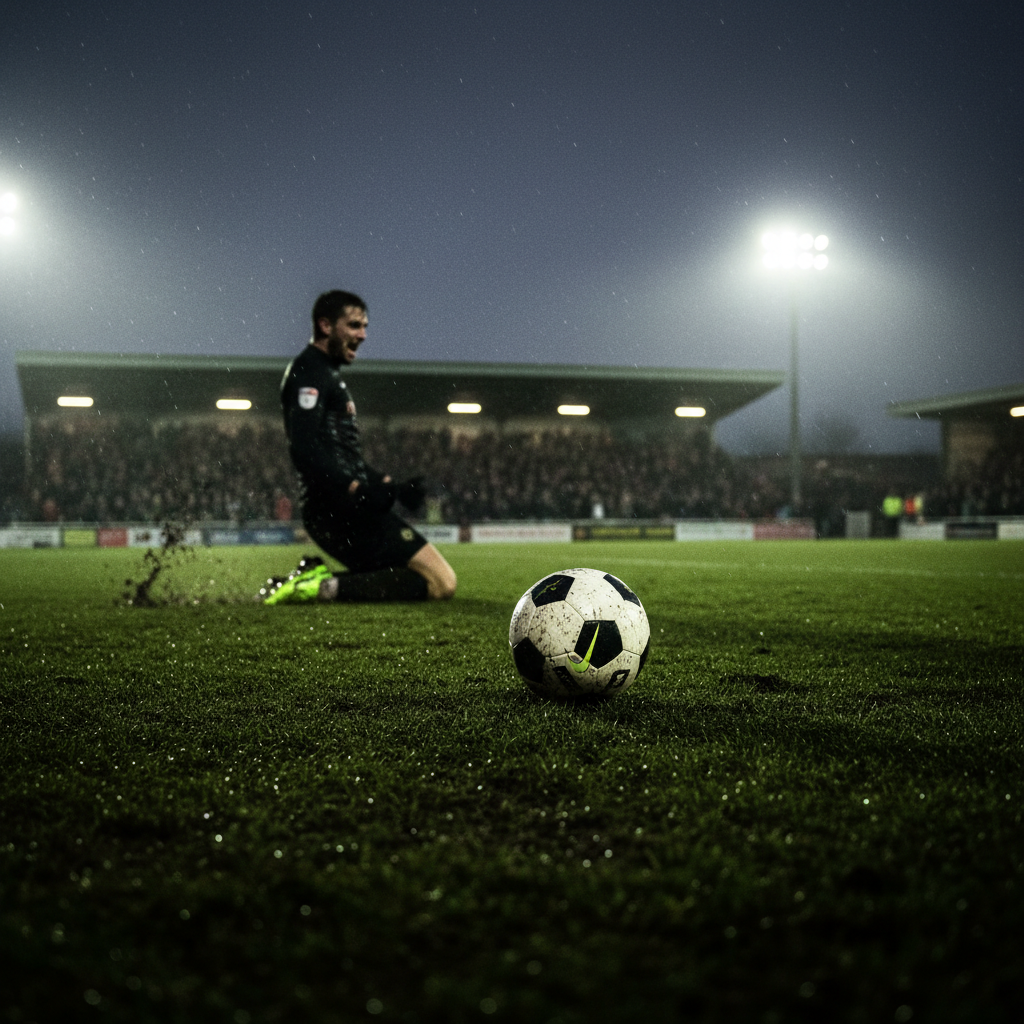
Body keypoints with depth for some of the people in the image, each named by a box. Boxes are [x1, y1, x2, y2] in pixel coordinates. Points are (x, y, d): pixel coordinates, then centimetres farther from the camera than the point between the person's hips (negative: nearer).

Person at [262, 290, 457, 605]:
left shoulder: (329, 375, 25)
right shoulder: (308, 373, -7)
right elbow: (304, 448, -21)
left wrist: (391, 486, 16)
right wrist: (358, 490, -28)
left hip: (348, 506, 10)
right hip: (339, 509, -10)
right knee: (441, 583, -14)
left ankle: (318, 578, 3)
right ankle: (326, 587, -18)